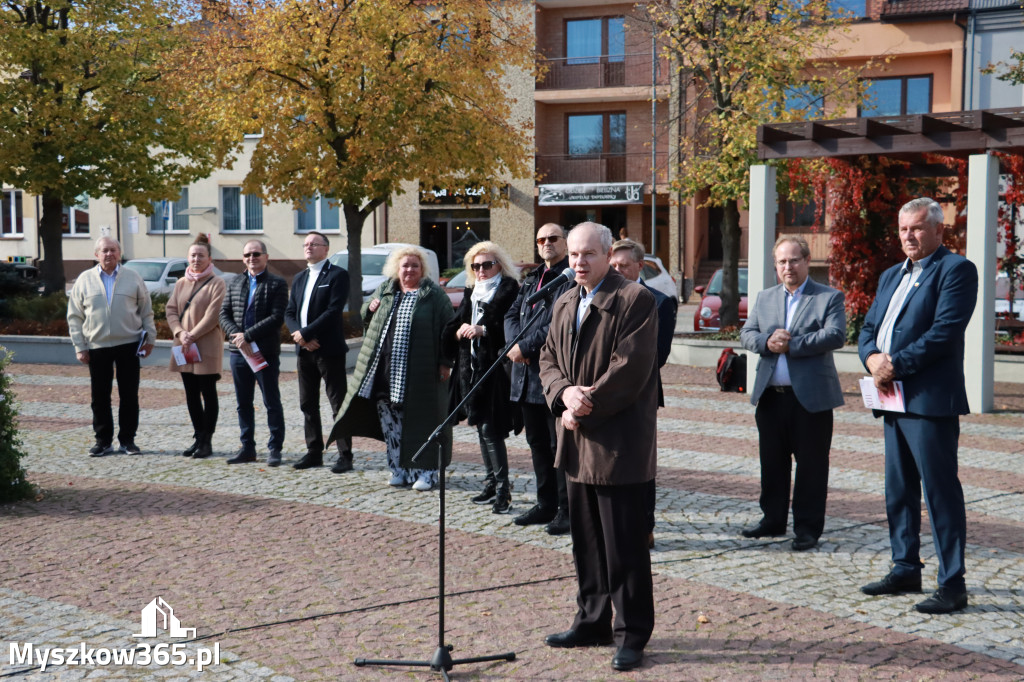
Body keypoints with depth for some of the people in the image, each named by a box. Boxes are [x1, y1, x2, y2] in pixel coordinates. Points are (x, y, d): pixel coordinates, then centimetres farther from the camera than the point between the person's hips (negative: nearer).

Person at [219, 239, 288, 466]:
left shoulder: (276, 284, -4)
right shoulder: (236, 283, 13)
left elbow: (277, 317, -14)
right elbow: (224, 313, 9)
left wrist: (247, 335, -17)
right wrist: (237, 337, -9)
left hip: (266, 353, -5)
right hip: (239, 353, 5)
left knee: (272, 403, 1)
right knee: (243, 403, 11)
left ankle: (274, 449, 8)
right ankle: (247, 447, 21)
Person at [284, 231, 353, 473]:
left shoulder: (337, 275, -5)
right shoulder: (299, 278, 17)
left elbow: (333, 310, -15)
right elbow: (289, 312, 12)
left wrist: (306, 333, -17)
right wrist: (298, 334, -8)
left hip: (329, 349, -7)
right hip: (304, 350, 7)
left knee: (338, 404, -4)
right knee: (308, 405, 11)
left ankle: (345, 455, -1)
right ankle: (314, 453, 20)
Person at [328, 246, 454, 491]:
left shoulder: (433, 294, -2)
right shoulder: (385, 290, 13)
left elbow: (448, 328, -4)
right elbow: (366, 316, 27)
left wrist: (445, 362, -9)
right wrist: (369, 308, 3)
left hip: (420, 370, -5)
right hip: (385, 368, 5)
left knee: (421, 419, -2)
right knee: (389, 417, 7)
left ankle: (425, 471, 7)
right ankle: (399, 468, 18)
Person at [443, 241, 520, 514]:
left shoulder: (509, 289, -3)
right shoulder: (471, 292, 18)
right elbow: (452, 326, 14)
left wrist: (482, 330, -25)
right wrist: (459, 332, -8)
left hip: (494, 366, -7)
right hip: (471, 366, 7)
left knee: (490, 429, -10)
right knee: (482, 428, 11)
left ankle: (503, 488, -6)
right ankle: (491, 482, 20)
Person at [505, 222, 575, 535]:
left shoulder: (573, 278, -9)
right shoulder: (531, 278, 19)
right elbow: (512, 315, 15)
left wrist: (526, 346, -17)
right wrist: (515, 344, -5)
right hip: (527, 374, 8)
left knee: (560, 444, -3)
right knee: (537, 442, 15)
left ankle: (567, 509, 6)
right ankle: (546, 503, 27)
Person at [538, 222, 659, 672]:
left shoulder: (634, 299, -10)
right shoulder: (564, 303, 15)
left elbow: (630, 368, -17)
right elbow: (549, 358, 12)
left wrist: (585, 408, -15)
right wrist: (565, 392, -9)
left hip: (619, 444, -8)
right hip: (577, 443, 8)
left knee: (624, 546, -2)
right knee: (586, 541, 15)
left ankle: (632, 635, 9)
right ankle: (592, 622, 27)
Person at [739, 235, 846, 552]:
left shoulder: (829, 297, 0)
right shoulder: (764, 298, 15)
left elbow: (836, 335, -14)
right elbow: (746, 333, 7)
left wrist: (791, 344, -17)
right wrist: (767, 342, -15)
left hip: (811, 396, -5)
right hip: (770, 395, 5)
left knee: (811, 464, 2)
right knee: (772, 462, 13)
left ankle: (808, 527, 12)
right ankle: (773, 520, 25)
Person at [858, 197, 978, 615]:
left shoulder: (956, 270, -6)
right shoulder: (891, 276, 21)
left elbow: (945, 331, -17)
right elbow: (868, 327, 17)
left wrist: (895, 365, -16)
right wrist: (873, 358, -4)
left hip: (931, 400, -9)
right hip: (894, 400, 9)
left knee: (940, 492, -5)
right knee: (899, 491, 15)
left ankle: (952, 584, 1)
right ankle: (906, 569, 26)